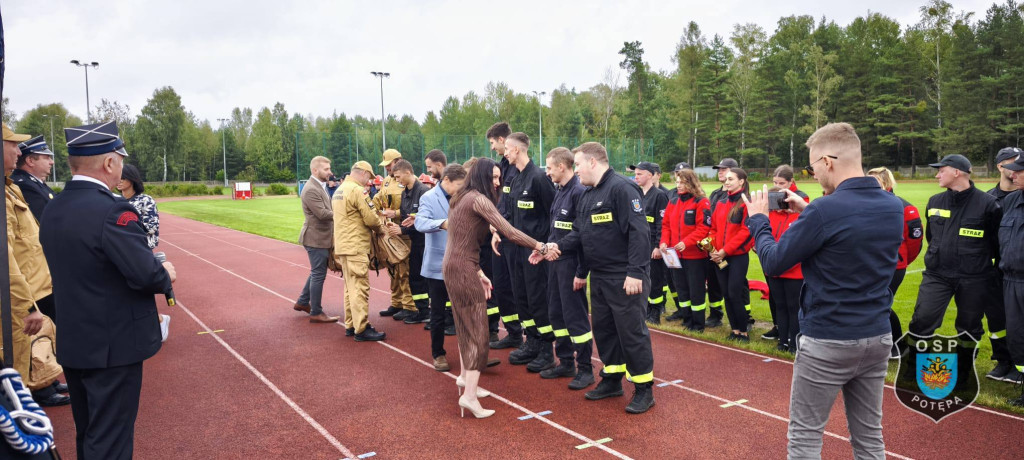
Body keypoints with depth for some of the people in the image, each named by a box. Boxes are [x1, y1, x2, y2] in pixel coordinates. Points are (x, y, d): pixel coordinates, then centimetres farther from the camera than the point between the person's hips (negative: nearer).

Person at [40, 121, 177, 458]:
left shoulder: (52, 210, 4)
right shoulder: (112, 210, -22)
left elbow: (71, 268, 11)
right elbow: (146, 275, -25)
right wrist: (166, 275, -3)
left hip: (72, 342, 8)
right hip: (113, 346, -8)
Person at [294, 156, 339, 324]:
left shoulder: (321, 186, 12)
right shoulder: (311, 190, -20)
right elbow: (323, 214, -25)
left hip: (322, 237, 10)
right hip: (316, 238, -10)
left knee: (317, 272, 21)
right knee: (318, 275, -1)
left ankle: (302, 302, 34)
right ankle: (316, 313, 8)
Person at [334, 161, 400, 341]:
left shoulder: (340, 190, 16)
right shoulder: (357, 190, -15)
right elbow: (371, 218, -17)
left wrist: (379, 225, 9)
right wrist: (383, 229, 3)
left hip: (343, 245, 10)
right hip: (356, 247, -10)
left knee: (351, 287, 16)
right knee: (360, 288, -6)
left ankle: (351, 325, 23)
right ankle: (361, 329, -3)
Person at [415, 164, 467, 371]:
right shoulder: (429, 198, -9)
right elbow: (420, 222, -26)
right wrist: (441, 224, -44)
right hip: (438, 265, -4)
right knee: (438, 313, 8)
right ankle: (438, 354, 24)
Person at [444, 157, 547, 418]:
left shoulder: (462, 198, 16)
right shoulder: (479, 199, -13)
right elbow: (509, 232, -20)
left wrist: (479, 273, 15)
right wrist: (540, 247, -12)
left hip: (453, 266, 10)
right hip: (463, 269, -10)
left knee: (466, 325, 19)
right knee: (477, 330, -7)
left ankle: (466, 376, 32)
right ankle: (469, 395, -8)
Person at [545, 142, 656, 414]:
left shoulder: (622, 188, -15)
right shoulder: (587, 196, 14)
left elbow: (638, 232, -21)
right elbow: (580, 234, 17)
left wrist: (635, 272, -24)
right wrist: (559, 246, 1)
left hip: (625, 279, -9)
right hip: (598, 278, 9)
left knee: (631, 332, -1)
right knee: (603, 329, 16)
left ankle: (644, 389, 12)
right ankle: (612, 380, 31)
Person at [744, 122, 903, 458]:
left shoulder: (825, 209, -20)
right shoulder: (893, 206, 3)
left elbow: (773, 264, -12)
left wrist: (758, 219, 3)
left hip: (828, 341, -7)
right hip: (878, 337, 7)